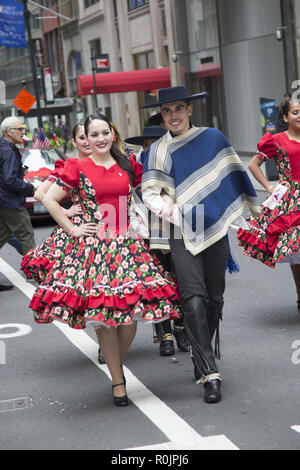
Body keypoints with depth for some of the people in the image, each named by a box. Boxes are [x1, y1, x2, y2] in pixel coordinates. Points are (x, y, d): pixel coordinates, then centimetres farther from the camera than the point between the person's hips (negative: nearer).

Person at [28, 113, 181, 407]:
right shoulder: (78, 168, 1)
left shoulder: (128, 165, 9)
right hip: (94, 246, -2)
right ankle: (118, 380, 9)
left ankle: (117, 363, 23)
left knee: (132, 311, -3)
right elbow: (49, 200, 1)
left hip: (128, 243, 2)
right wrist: (72, 229, -2)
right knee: (103, 316, -4)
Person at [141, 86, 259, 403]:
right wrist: (171, 211, -20)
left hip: (216, 229, 2)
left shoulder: (213, 138, 6)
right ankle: (210, 374, -13)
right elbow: (149, 193, -4)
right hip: (182, 234, -2)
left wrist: (244, 211, 12)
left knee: (214, 299, 8)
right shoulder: (159, 151, 2)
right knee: (194, 300, -13)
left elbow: (233, 177, 13)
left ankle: (203, 358, 28)